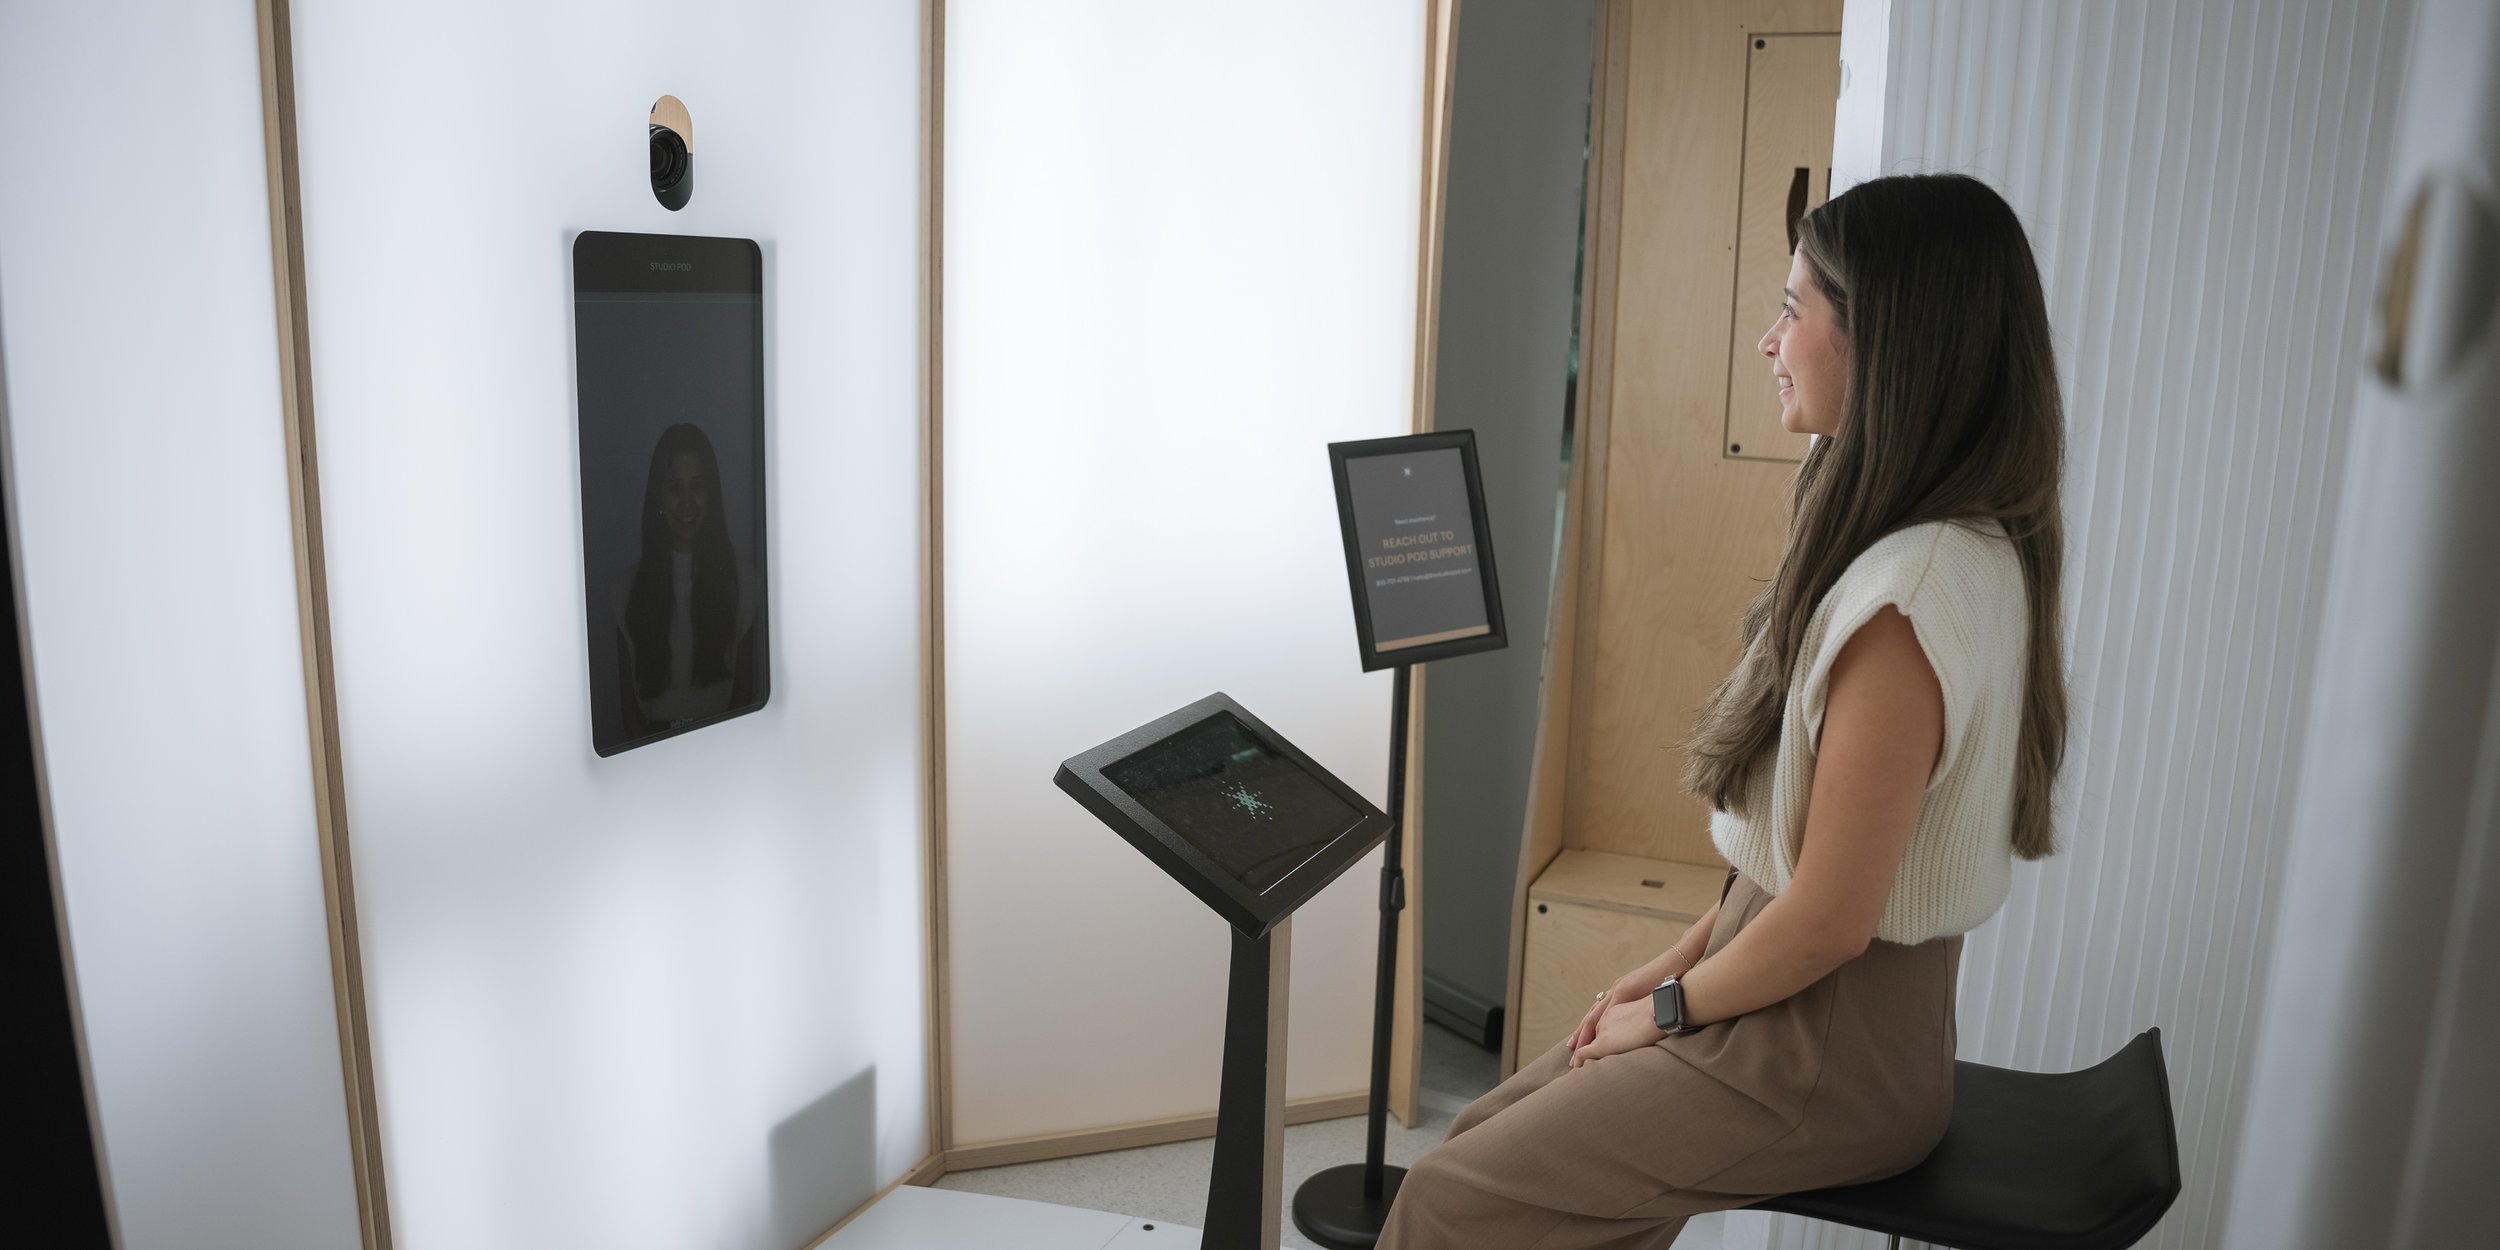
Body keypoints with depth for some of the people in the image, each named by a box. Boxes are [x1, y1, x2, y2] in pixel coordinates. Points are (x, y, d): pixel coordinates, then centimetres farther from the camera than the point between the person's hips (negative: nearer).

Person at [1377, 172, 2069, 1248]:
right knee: (1490, 1135, 13)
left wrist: (1668, 1008, -8)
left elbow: (1829, 917, -25)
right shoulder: (1941, 547, 7)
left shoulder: (1917, 587, -27)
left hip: (1830, 1050, -9)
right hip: (1798, 1005, 9)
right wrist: (1683, 958, 9)